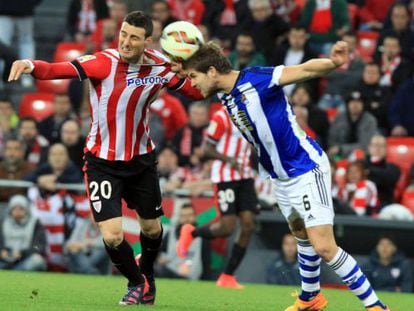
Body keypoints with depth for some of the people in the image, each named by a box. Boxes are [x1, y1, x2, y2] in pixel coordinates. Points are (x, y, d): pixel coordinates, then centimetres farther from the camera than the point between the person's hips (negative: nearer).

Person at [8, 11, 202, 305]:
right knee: (112, 236, -10)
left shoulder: (160, 67, -8)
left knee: (152, 228, 17)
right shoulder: (104, 62, -21)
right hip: (103, 162, -4)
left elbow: (197, 91, 5)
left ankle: (147, 274, 50)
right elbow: (62, 69, -37)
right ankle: (136, 282, 21)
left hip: (142, 159, 4)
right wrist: (31, 65, -57)